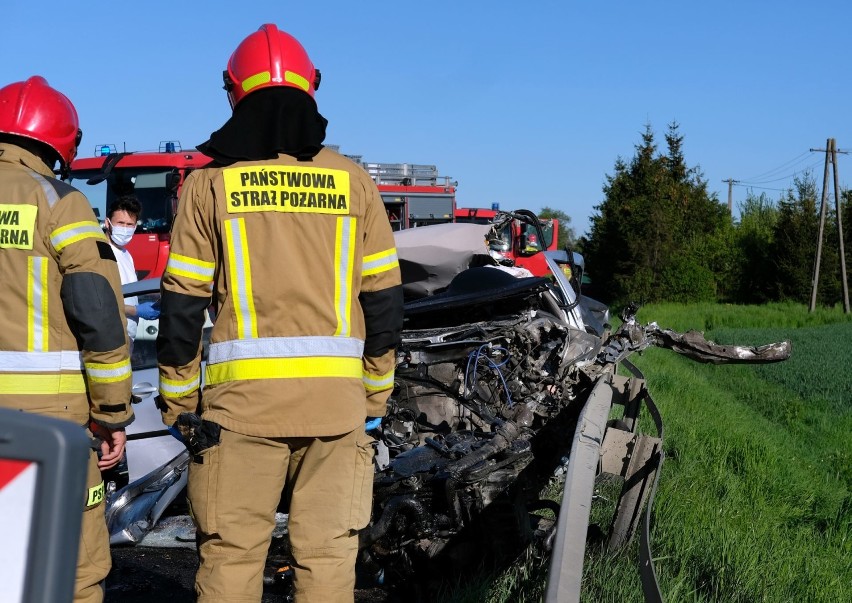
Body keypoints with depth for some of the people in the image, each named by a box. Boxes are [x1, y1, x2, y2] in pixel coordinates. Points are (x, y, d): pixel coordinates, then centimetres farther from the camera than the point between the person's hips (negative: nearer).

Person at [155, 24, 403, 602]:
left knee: (232, 554, 5)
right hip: (337, 397, 2)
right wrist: (375, 395, 16)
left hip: (243, 397, -1)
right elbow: (383, 300, 8)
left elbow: (182, 305, 1)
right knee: (327, 553, 7)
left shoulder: (211, 182, 2)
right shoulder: (353, 181, 7)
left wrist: (177, 401, 9)